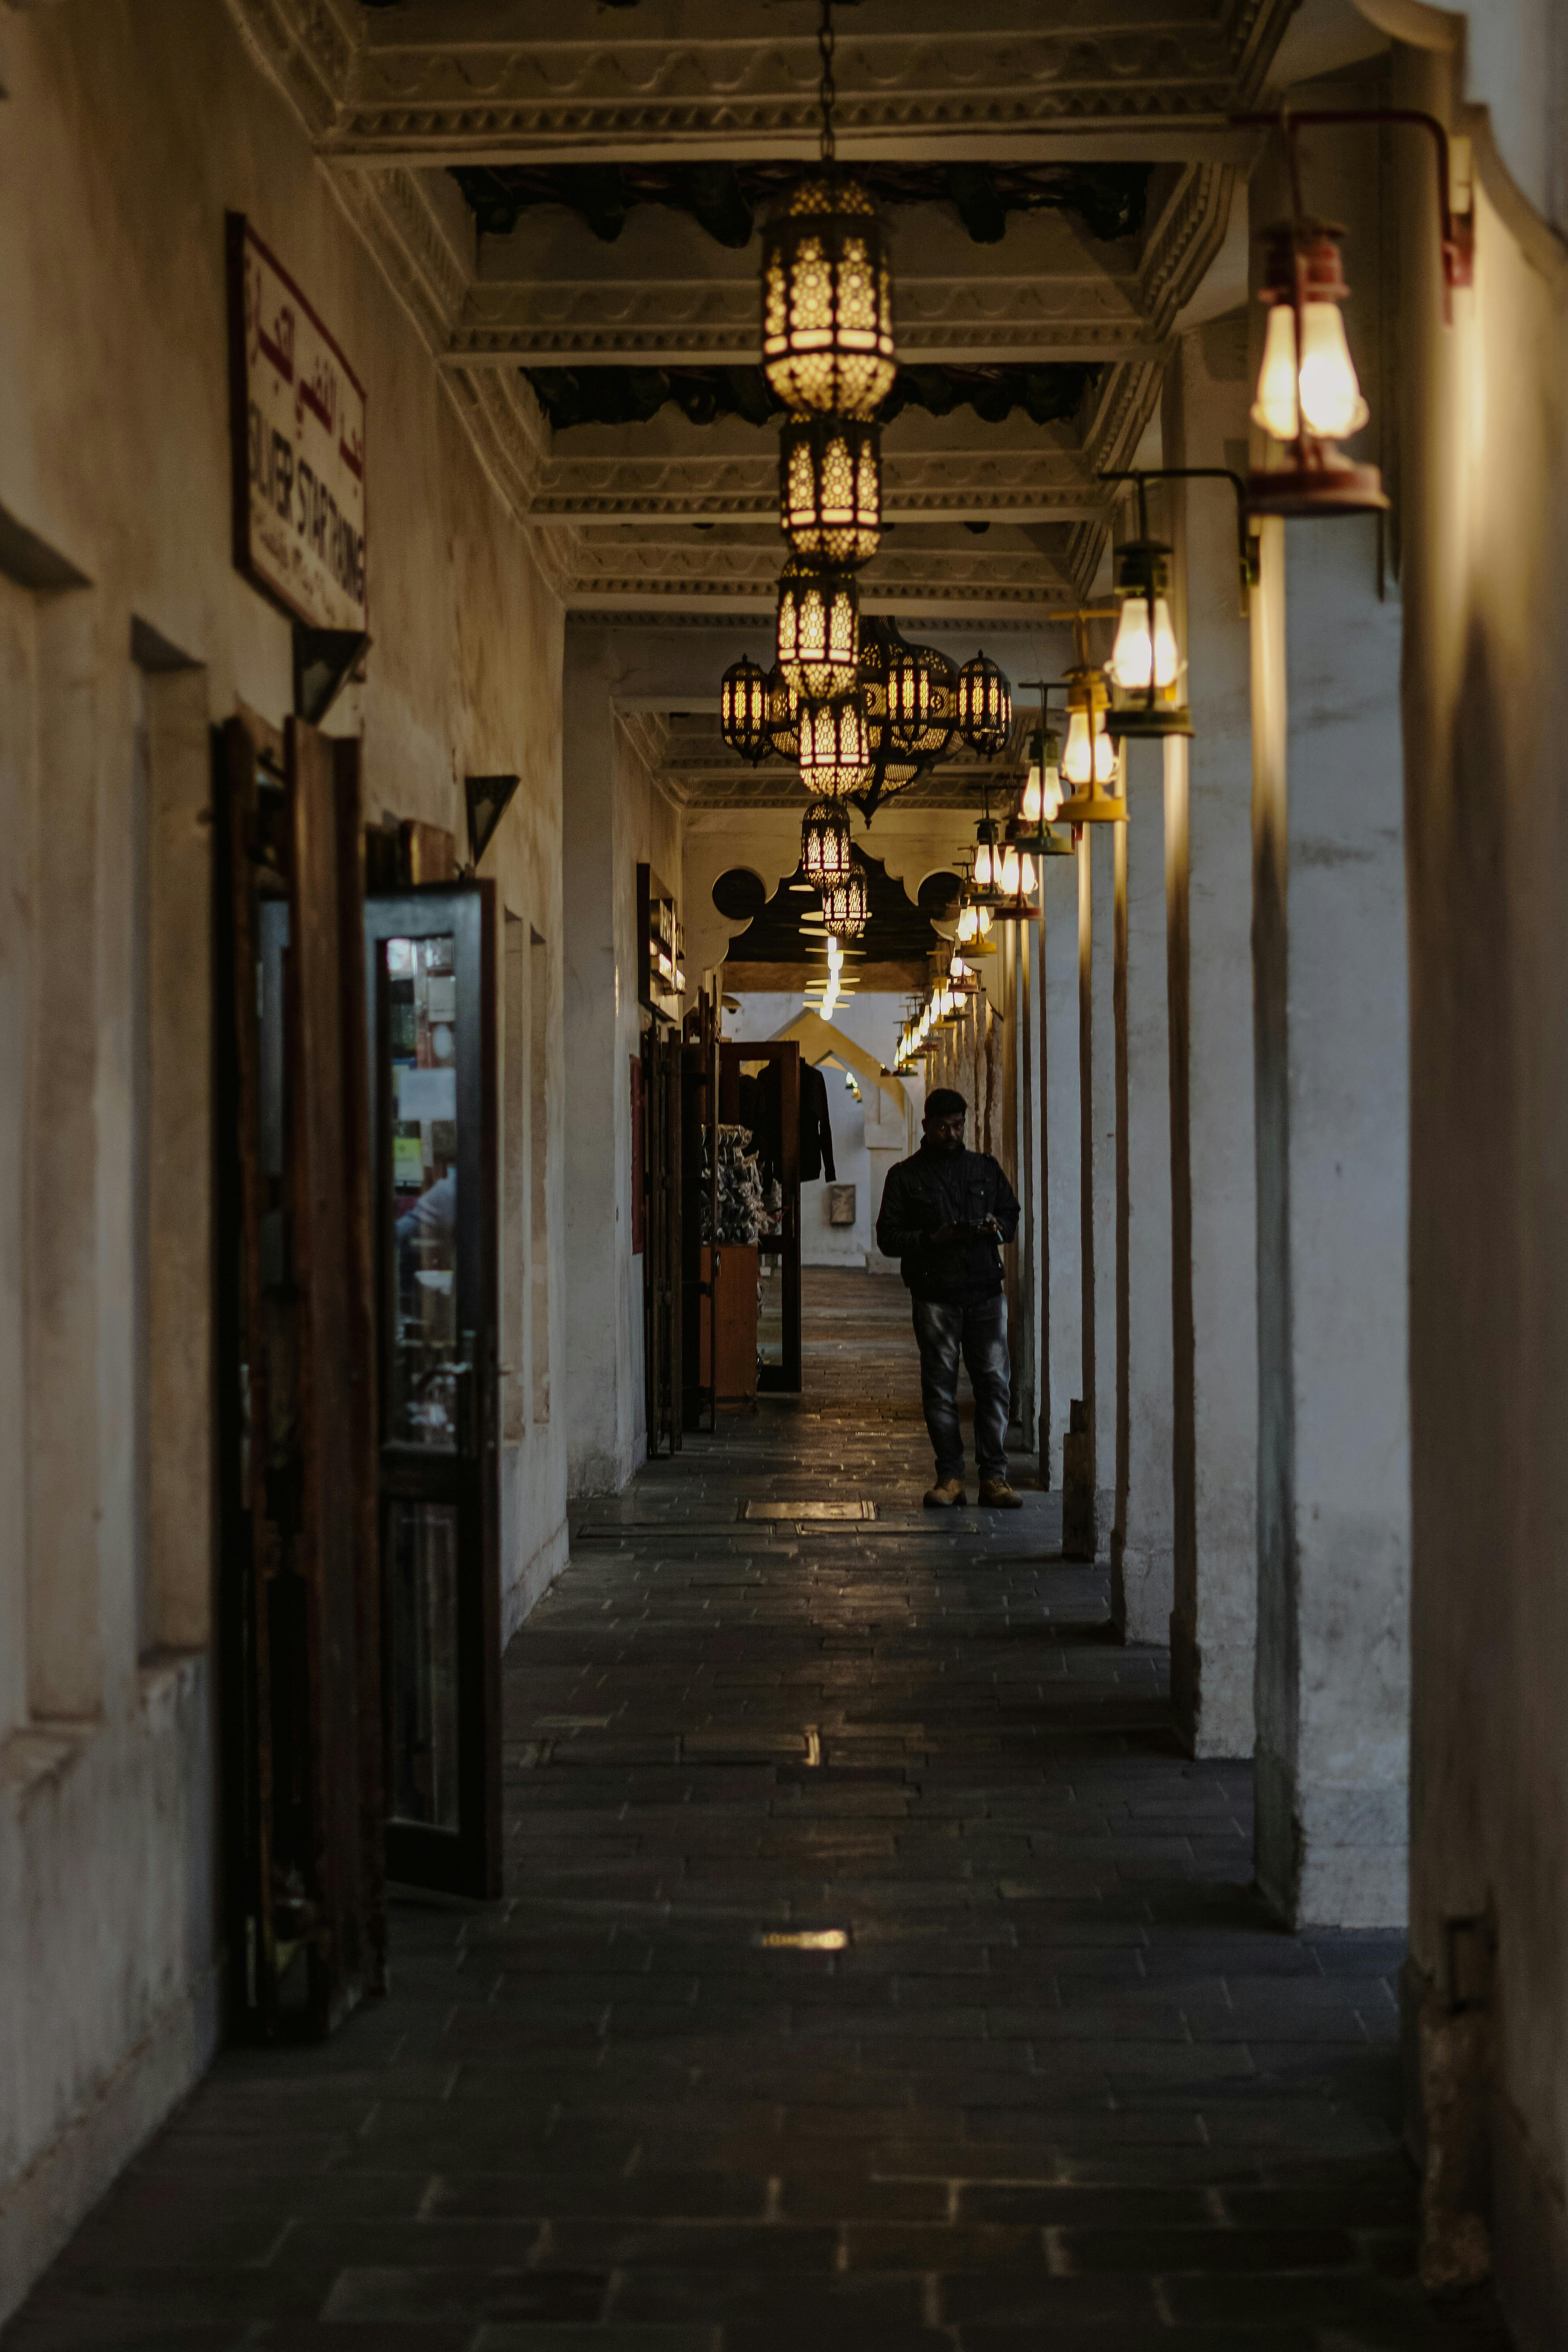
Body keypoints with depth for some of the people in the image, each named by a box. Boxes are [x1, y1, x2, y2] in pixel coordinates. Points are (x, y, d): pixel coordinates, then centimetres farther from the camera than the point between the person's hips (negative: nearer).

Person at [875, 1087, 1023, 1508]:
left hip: (985, 1289, 2)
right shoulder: (905, 1176, 7)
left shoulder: (985, 1168, 16)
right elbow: (888, 1237, 3)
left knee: (995, 1381, -5)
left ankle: (993, 1477, -2)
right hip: (935, 1294, -2)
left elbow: (1012, 1213, 23)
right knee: (940, 1386, -1)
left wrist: (997, 1227, -1)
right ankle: (950, 1476, 5)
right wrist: (932, 1239, -12)